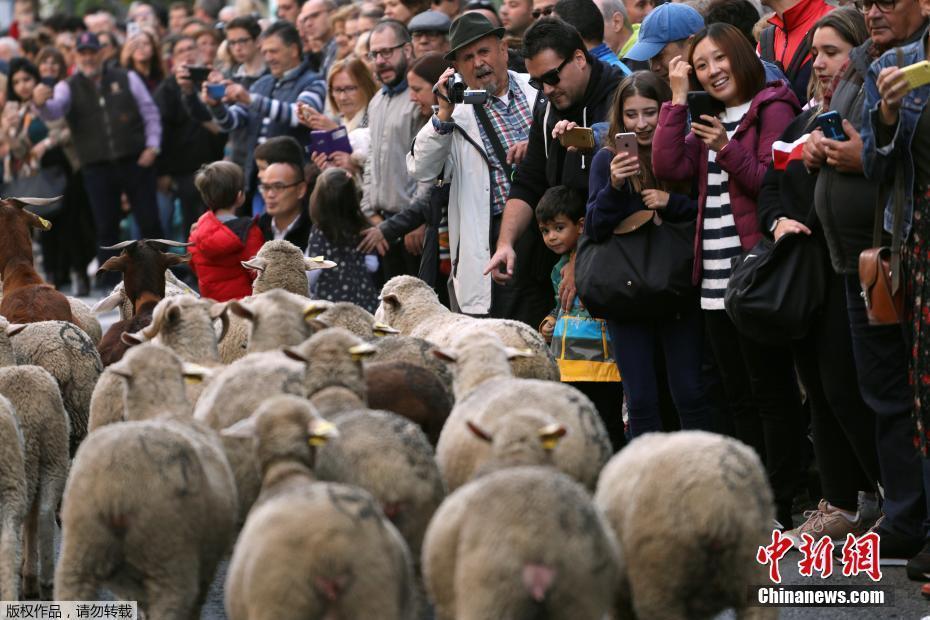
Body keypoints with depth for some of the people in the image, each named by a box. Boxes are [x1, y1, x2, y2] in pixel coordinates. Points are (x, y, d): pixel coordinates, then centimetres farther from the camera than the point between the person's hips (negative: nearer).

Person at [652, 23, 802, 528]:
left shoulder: (772, 108, -5)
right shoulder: (706, 121, 18)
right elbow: (667, 167, 3)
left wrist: (728, 148, -20)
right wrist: (678, 98, 2)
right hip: (716, 279, 8)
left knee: (771, 391, -4)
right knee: (739, 395, 11)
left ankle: (782, 505, -1)